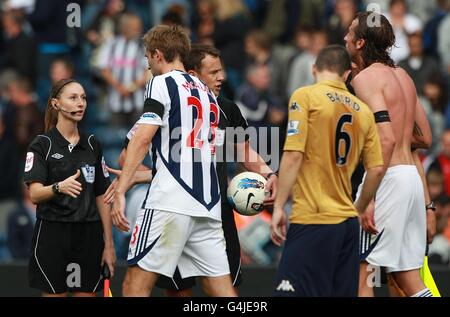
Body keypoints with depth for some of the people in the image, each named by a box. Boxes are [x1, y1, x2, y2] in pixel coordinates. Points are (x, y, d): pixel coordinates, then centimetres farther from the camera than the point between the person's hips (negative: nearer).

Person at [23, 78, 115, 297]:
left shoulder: (92, 145, 11)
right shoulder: (42, 145, -3)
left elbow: (101, 197, 13)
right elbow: (34, 194, -13)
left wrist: (109, 244, 7)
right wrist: (59, 187, -34)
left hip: (88, 235, 4)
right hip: (52, 235, -4)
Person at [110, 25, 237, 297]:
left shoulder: (163, 83, 0)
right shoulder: (207, 93, 22)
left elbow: (142, 139, -11)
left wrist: (121, 191, -13)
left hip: (170, 203, -7)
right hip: (209, 206, 7)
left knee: (136, 285, -6)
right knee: (221, 289, 4)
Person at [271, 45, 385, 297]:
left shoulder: (306, 96, -2)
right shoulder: (363, 110, 12)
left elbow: (293, 155, -11)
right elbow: (377, 169, 10)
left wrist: (279, 206, -7)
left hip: (313, 220, -6)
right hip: (348, 222, 6)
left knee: (293, 291, -11)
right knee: (343, 293, 9)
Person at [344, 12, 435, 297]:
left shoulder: (365, 78, -10)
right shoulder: (402, 75, 16)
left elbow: (387, 139, -21)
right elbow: (425, 138, 21)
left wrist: (369, 197, -22)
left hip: (390, 177, -9)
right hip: (413, 176, 9)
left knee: (359, 273, -4)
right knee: (407, 275, 10)